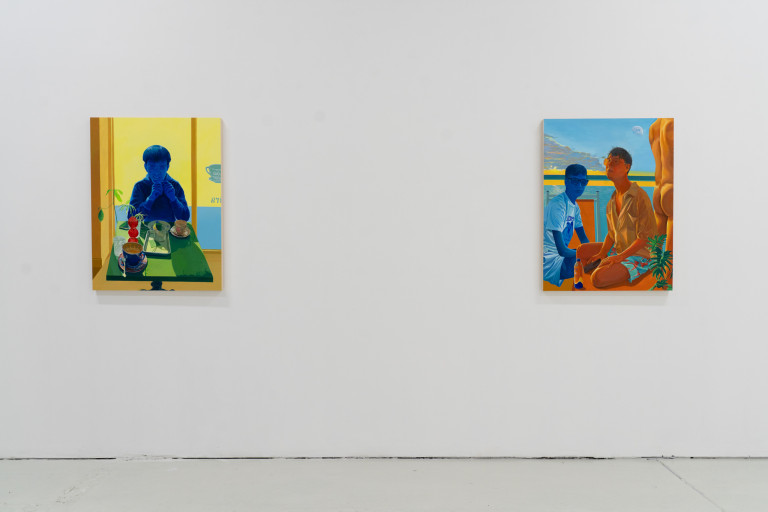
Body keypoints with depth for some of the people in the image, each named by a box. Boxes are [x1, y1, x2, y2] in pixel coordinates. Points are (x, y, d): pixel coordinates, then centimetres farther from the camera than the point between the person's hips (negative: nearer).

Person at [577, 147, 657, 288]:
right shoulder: (613, 199, 6)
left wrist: (620, 257, -23)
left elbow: (646, 237, -20)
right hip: (618, 250, 8)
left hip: (638, 256, -8)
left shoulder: (639, 196, -20)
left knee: (598, 278, -29)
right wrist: (602, 253, -5)